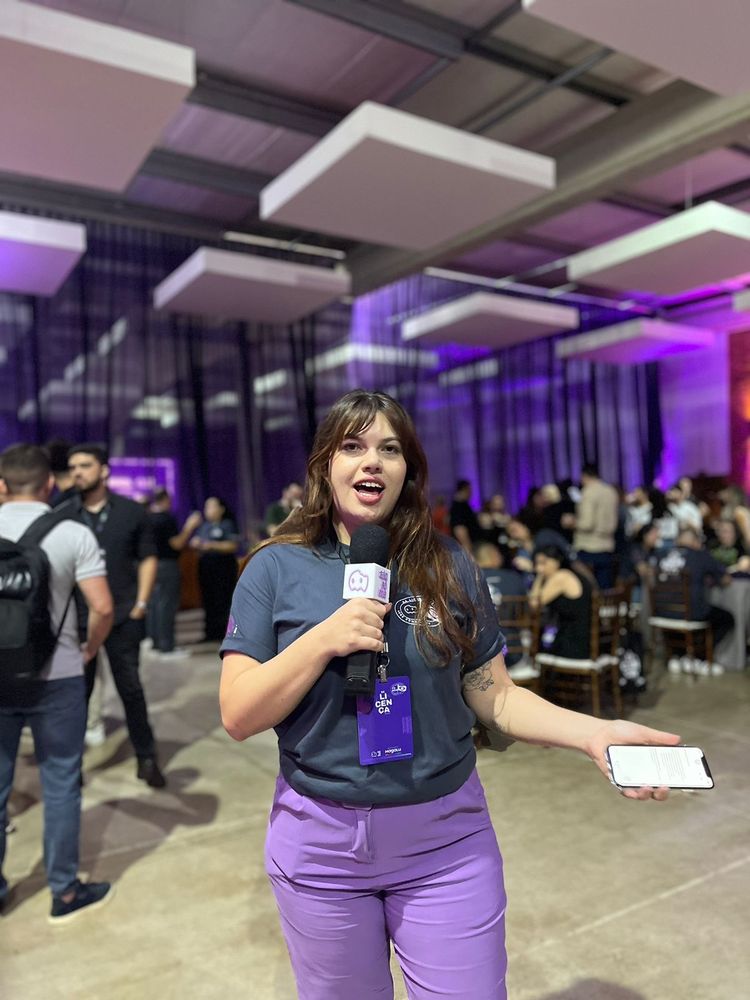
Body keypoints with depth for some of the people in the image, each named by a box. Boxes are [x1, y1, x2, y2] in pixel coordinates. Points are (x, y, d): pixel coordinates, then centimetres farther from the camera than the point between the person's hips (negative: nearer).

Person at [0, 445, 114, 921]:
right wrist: (90, 648, 4)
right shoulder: (74, 533, -9)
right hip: (56, 677, -3)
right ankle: (65, 892, 21)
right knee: (60, 785, 9)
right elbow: (102, 608, -14)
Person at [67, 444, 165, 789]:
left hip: (123, 616, 0)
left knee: (130, 688, 7)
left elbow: (147, 558, 5)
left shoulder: (132, 511, 1)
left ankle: (147, 758, 20)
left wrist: (141, 603, -3)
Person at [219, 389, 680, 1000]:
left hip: (448, 837, 1)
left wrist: (593, 732, -16)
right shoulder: (277, 569, -7)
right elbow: (238, 717, -10)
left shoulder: (450, 567, -3)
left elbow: (494, 696, 1)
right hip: (321, 841, 0)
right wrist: (323, 641, -25)